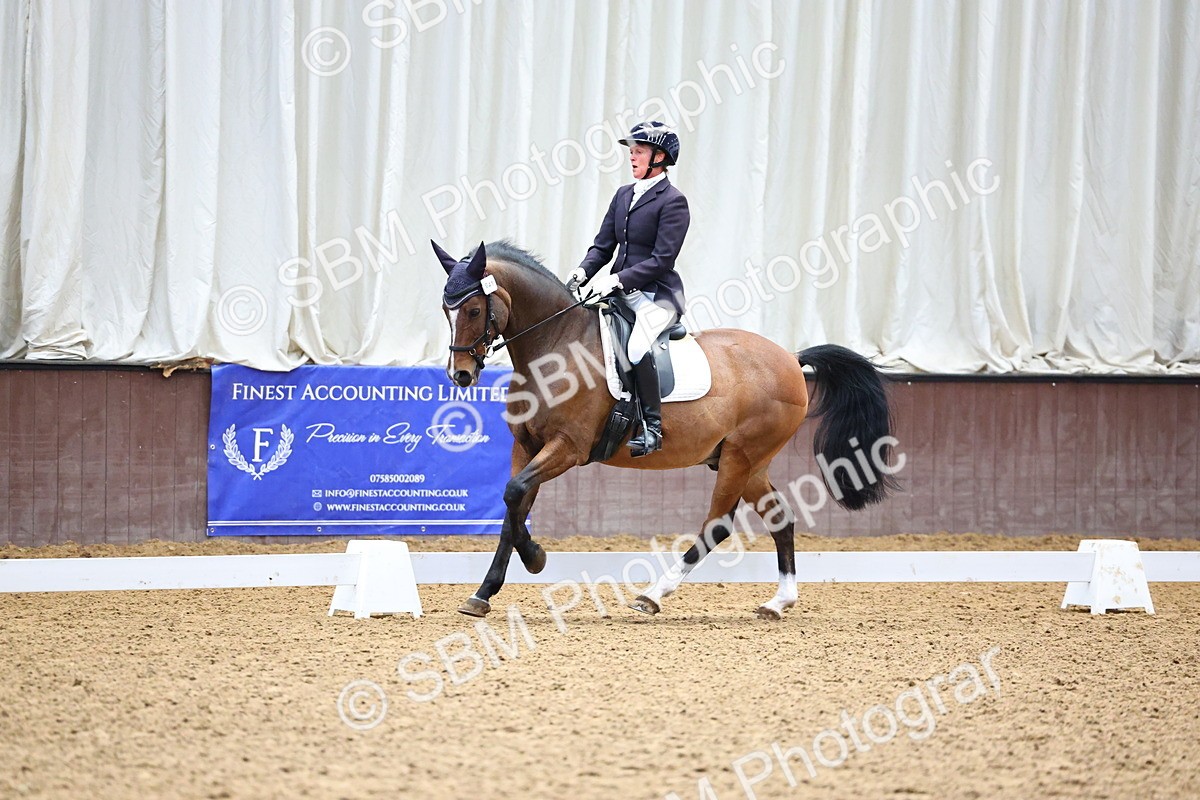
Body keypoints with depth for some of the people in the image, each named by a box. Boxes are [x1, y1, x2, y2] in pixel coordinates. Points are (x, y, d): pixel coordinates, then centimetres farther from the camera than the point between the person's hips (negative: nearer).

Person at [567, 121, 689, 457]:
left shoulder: (673, 201, -8)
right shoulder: (624, 195, 15)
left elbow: (663, 259, -16)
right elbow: (603, 246, 15)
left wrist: (618, 280, -23)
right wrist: (582, 272, -6)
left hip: (657, 295, -8)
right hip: (620, 291, 8)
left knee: (637, 348, -34)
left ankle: (652, 426, -22)